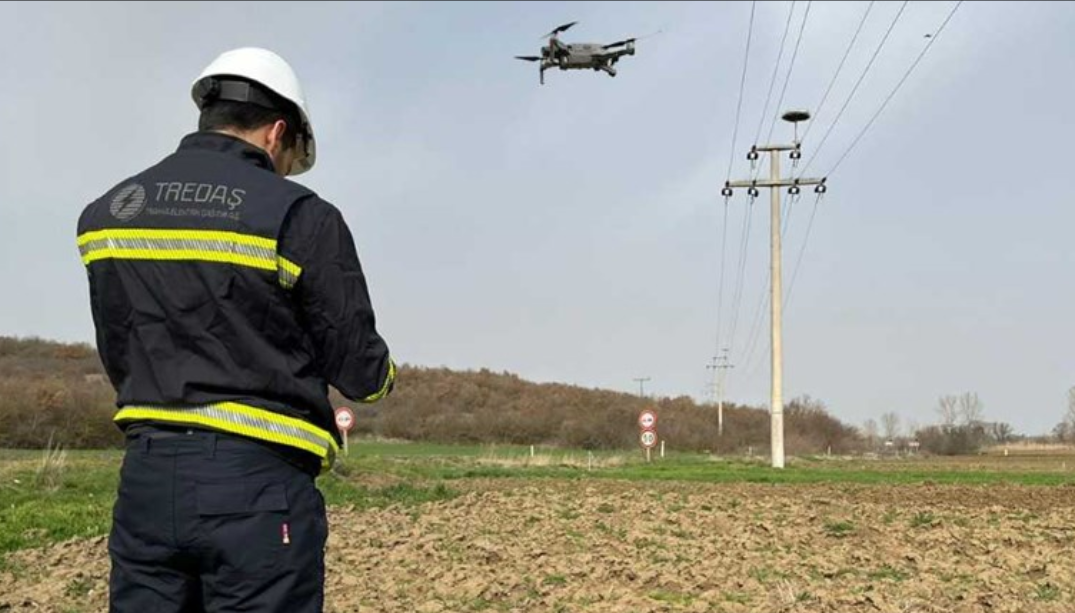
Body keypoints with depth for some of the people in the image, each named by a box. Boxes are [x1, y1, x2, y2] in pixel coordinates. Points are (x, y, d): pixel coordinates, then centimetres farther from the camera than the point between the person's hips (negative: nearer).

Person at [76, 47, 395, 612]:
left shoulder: (105, 213, 8)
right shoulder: (300, 216, -9)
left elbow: (118, 359, 14)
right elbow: (360, 372, -5)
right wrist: (383, 375, 17)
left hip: (146, 479, 5)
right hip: (258, 483, -5)